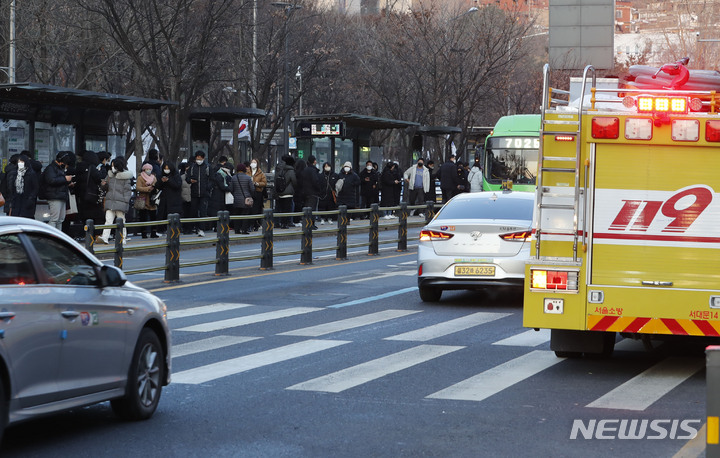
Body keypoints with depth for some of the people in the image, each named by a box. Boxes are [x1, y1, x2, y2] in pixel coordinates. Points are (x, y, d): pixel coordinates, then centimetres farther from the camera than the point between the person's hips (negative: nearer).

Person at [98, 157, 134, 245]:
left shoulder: (125, 177, -3)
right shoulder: (110, 175, 15)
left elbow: (127, 190, -4)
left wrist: (126, 201, -11)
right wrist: (105, 184, 4)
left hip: (120, 201, -4)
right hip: (110, 201, 4)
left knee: (121, 220, 3)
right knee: (108, 219, -7)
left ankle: (123, 238, 11)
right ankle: (105, 237, -16)